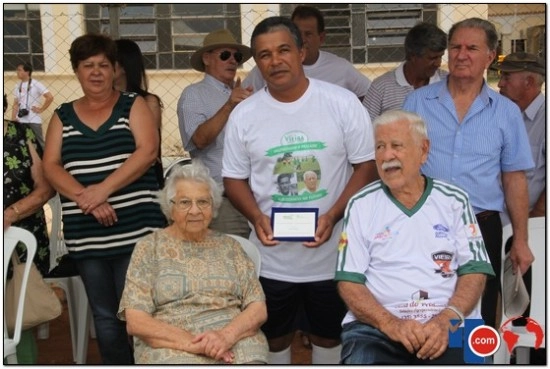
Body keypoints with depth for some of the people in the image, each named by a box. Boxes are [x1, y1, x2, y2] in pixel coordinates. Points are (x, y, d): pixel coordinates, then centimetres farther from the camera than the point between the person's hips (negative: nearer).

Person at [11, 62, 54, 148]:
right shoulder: (17, 86, 10)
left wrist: (41, 109, -8)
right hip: (20, 121, 5)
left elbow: (50, 97, -10)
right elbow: (15, 104, 12)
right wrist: (13, 119, 1)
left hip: (34, 121, -5)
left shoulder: (36, 84, -5)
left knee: (38, 143, 1)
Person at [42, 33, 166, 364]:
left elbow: (148, 151, -9)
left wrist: (103, 189, -18)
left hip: (136, 230, -3)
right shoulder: (63, 116, 13)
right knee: (105, 317, 10)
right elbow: (51, 166, 3)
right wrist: (84, 197, -14)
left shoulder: (134, 105, 5)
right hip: (85, 236, 3)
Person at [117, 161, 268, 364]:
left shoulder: (229, 246, 13)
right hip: (171, 348, -1)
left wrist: (227, 335, -12)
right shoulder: (149, 247, 6)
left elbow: (258, 308, 7)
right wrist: (192, 343, -13)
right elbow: (136, 321, -1)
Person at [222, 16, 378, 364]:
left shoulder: (343, 102, -7)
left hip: (333, 254, -1)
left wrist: (333, 216, -19)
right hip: (272, 258, 2)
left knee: (329, 334, 18)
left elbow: (366, 165, -6)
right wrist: (257, 218, -15)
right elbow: (235, 178, 5)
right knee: (274, 336, 19)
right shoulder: (244, 114, -1)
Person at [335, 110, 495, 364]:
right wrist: (390, 323, -14)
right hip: (376, 327, -1)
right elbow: (349, 281, 1)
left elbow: (474, 271, 4)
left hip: (450, 325, 1)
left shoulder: (454, 200, 9)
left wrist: (447, 320, -13)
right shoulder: (361, 205, 6)